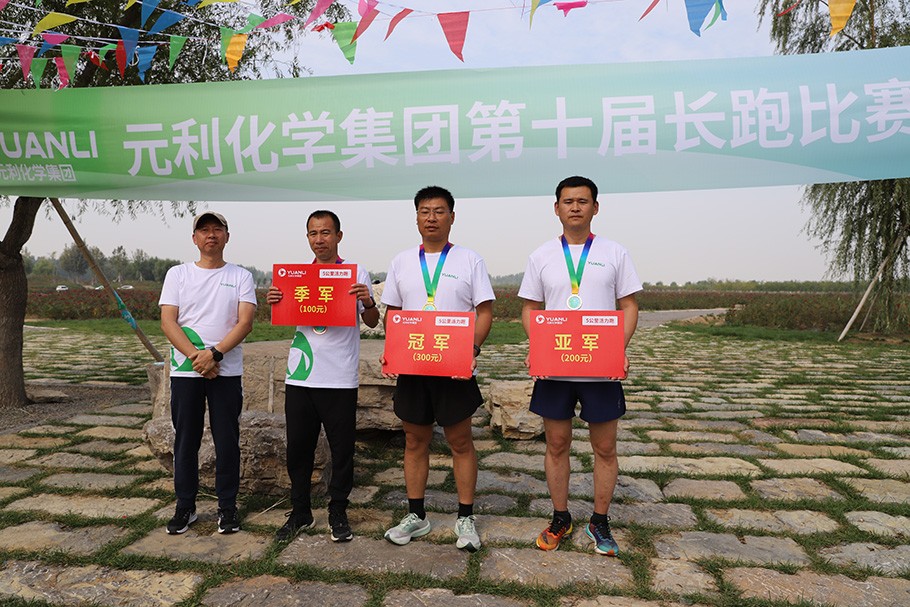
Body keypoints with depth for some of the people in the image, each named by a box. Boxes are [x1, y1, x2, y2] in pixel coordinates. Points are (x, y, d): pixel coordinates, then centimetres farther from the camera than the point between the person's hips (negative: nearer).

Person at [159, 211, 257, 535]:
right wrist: (195, 355, -14)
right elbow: (167, 321, -1)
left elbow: (245, 322, -6)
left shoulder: (241, 276, 4)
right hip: (185, 372, 1)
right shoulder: (178, 274, 8)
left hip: (227, 372, -1)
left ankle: (227, 507, 18)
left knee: (227, 442, 4)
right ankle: (185, 507, 23)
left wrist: (214, 354, -18)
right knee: (185, 441, 9)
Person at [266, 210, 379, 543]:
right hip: (300, 375, 3)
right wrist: (274, 302, -5)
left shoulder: (356, 274, 0)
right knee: (298, 447, 11)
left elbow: (372, 322, 2)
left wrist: (367, 302, -19)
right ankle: (300, 512, 28)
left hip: (340, 378, -3)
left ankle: (338, 513, 22)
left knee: (342, 449, 6)